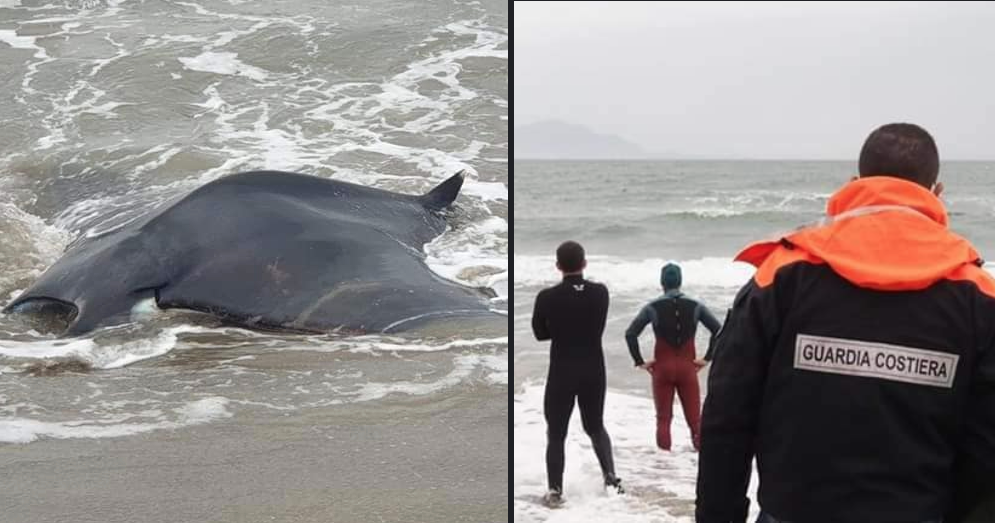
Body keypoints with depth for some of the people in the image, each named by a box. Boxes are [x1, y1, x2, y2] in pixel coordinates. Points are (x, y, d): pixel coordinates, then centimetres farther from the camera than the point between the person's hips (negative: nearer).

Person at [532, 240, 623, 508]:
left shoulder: (547, 297, -15)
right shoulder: (600, 292, -7)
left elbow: (540, 333, -1)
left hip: (561, 372, -3)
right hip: (594, 371, 3)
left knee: (556, 433, 9)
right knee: (596, 426, 23)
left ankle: (555, 491, 7)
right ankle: (610, 476, 16)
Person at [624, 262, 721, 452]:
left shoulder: (653, 307, -4)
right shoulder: (695, 306, -1)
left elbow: (630, 334, -11)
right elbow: (718, 330, -4)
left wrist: (639, 361, -4)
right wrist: (707, 358, -1)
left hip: (662, 367, 0)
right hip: (687, 367, 0)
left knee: (663, 417, 11)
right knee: (694, 417, 7)